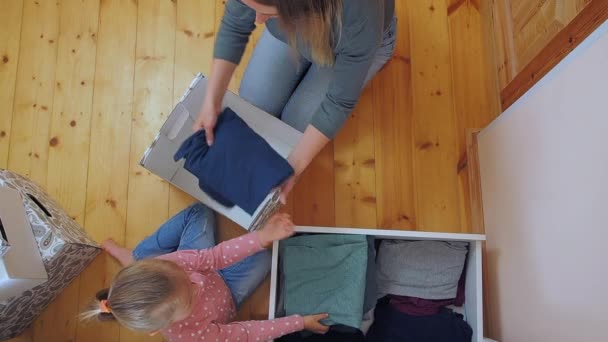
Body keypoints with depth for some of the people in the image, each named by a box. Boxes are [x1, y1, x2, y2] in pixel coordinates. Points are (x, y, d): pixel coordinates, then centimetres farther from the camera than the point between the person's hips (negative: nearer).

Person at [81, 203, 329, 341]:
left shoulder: (162, 266, -40)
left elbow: (213, 257, -32)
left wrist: (263, 237, -44)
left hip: (210, 278, 2)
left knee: (200, 212, 16)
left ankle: (136, 258, 22)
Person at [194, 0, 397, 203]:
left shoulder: (359, 19, -44)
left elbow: (340, 100, -31)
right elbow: (234, 27, -19)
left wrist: (294, 166, -30)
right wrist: (212, 102, -24)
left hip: (350, 42, -3)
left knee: (294, 125, -3)